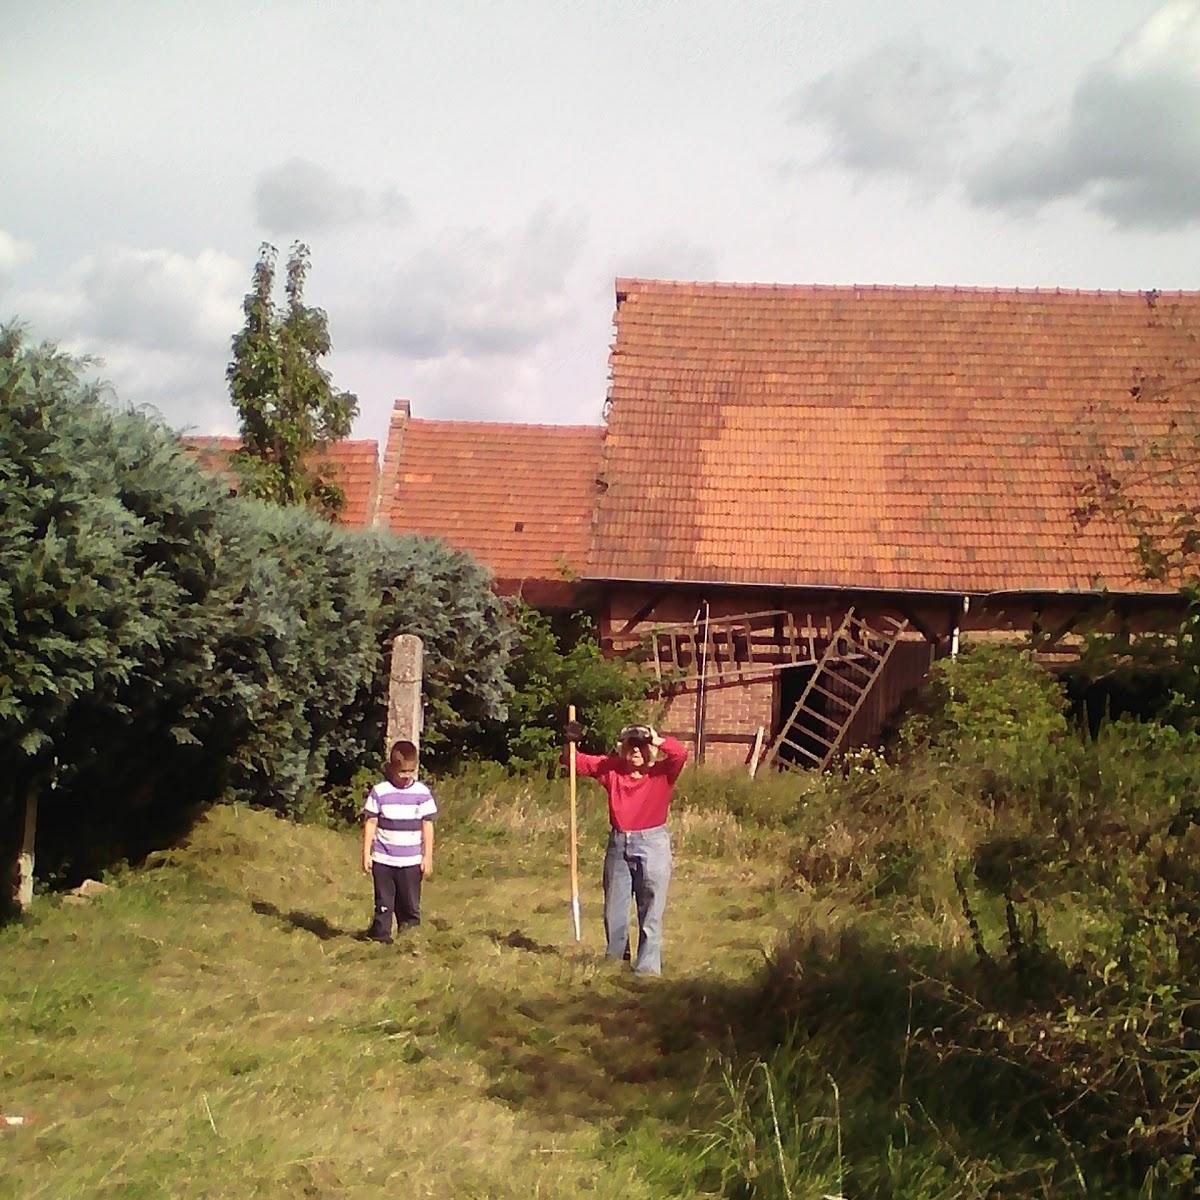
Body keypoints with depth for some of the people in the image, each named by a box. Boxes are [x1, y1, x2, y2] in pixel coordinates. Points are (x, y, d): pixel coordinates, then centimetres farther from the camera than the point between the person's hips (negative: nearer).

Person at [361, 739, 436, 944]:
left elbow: (427, 826, 4)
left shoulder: (422, 793, -1)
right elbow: (370, 823, 1)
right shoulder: (379, 792, -4)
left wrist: (428, 857, 3)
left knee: (410, 905, 5)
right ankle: (381, 937, 14)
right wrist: (366, 854, 0)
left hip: (411, 861, 1)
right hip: (382, 859, 0)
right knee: (384, 904, 6)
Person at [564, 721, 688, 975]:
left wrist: (656, 740, -31)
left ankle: (647, 967, 7)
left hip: (653, 845, -4)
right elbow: (579, 762, 4)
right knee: (614, 909, 17)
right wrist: (571, 743, -13)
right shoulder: (612, 768, 3)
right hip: (618, 844, 4)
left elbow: (680, 754, -25)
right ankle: (614, 959, 35)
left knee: (651, 912, 1)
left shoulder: (662, 772, -7)